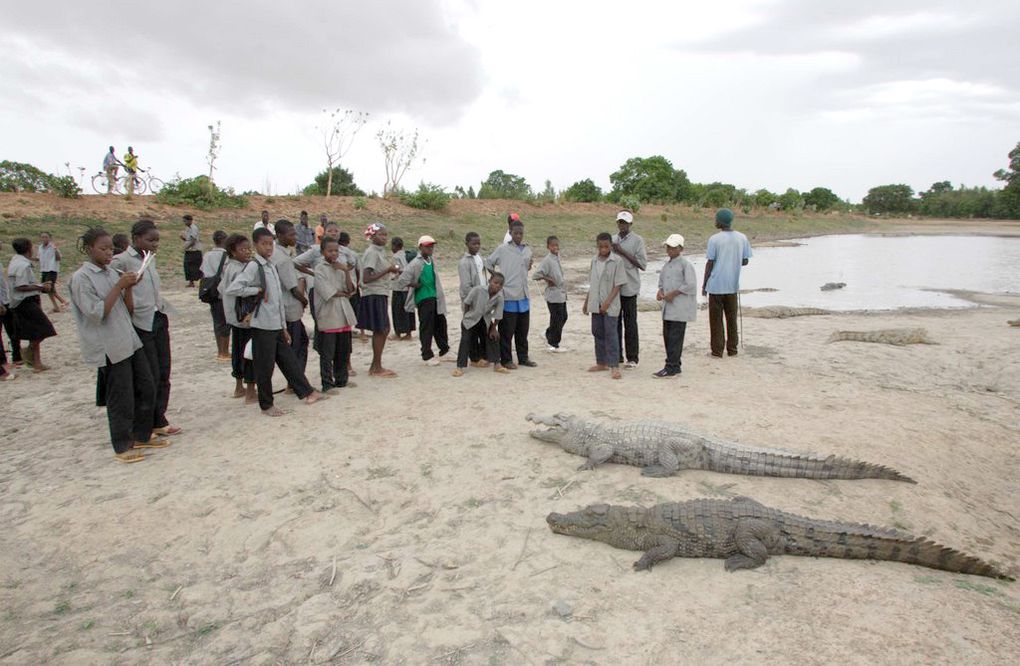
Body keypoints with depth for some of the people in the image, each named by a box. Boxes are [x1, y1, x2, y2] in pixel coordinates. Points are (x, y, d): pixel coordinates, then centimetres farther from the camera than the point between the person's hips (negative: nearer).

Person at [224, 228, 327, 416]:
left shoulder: (272, 266, 13)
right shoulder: (253, 267, -13)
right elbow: (232, 289, -25)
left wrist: (284, 327, 16)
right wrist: (258, 290, -15)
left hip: (276, 325, 7)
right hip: (262, 326, -7)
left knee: (289, 360, 13)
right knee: (265, 366, 3)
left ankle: (307, 392, 20)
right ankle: (266, 405, 15)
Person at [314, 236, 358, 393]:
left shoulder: (341, 267, 11)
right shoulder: (320, 269, -5)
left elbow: (350, 289, 2)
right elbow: (328, 293, -14)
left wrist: (347, 272, -9)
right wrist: (343, 294, -1)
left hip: (344, 315, 6)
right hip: (328, 317, -6)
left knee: (344, 351, 13)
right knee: (327, 353, -1)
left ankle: (341, 379, 24)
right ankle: (327, 384, 6)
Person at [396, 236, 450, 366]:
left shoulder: (432, 260, 8)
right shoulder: (416, 264, -14)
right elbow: (402, 280, -16)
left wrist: (440, 294, 14)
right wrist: (415, 285, -6)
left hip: (435, 297, 7)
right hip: (424, 299, -7)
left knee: (440, 323, 14)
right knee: (426, 327, -2)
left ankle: (444, 349, 30)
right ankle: (427, 356, 7)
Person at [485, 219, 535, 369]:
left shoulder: (528, 250, 10)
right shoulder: (502, 249, -6)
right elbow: (488, 263, 3)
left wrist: (529, 266, 3)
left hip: (523, 296, 5)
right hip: (508, 296, -5)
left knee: (523, 330, 14)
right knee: (507, 331, 1)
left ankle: (523, 357, 25)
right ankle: (506, 359, 11)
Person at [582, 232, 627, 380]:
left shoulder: (617, 261, -9)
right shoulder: (594, 261, 9)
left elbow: (618, 284, -11)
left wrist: (607, 302, -18)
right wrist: (586, 302, 15)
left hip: (610, 305, -6)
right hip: (595, 304, 6)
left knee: (611, 334, -7)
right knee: (598, 333, 11)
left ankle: (614, 366, -3)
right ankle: (601, 363, 22)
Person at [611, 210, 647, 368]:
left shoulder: (637, 240, -4)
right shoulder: (612, 240, 12)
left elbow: (643, 264, -11)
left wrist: (623, 252, -15)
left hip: (629, 288, -5)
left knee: (630, 324, 0)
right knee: (615, 322, 9)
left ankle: (632, 359, 7)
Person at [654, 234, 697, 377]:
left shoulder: (685, 264, -9)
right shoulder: (666, 265, 15)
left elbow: (691, 285, -16)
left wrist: (674, 293, -16)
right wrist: (660, 291, 4)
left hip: (680, 308, -8)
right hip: (668, 307, 8)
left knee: (675, 337, -7)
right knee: (667, 336, 10)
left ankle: (671, 368, -4)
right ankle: (674, 365, 20)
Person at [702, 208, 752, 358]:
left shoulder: (715, 239, -10)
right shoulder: (742, 238, 2)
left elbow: (709, 263, -9)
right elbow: (745, 261, 7)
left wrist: (704, 285, -1)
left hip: (716, 285, -4)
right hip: (733, 285, 4)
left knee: (716, 319, 5)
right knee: (732, 318, 14)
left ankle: (717, 351, 7)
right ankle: (732, 349, 18)